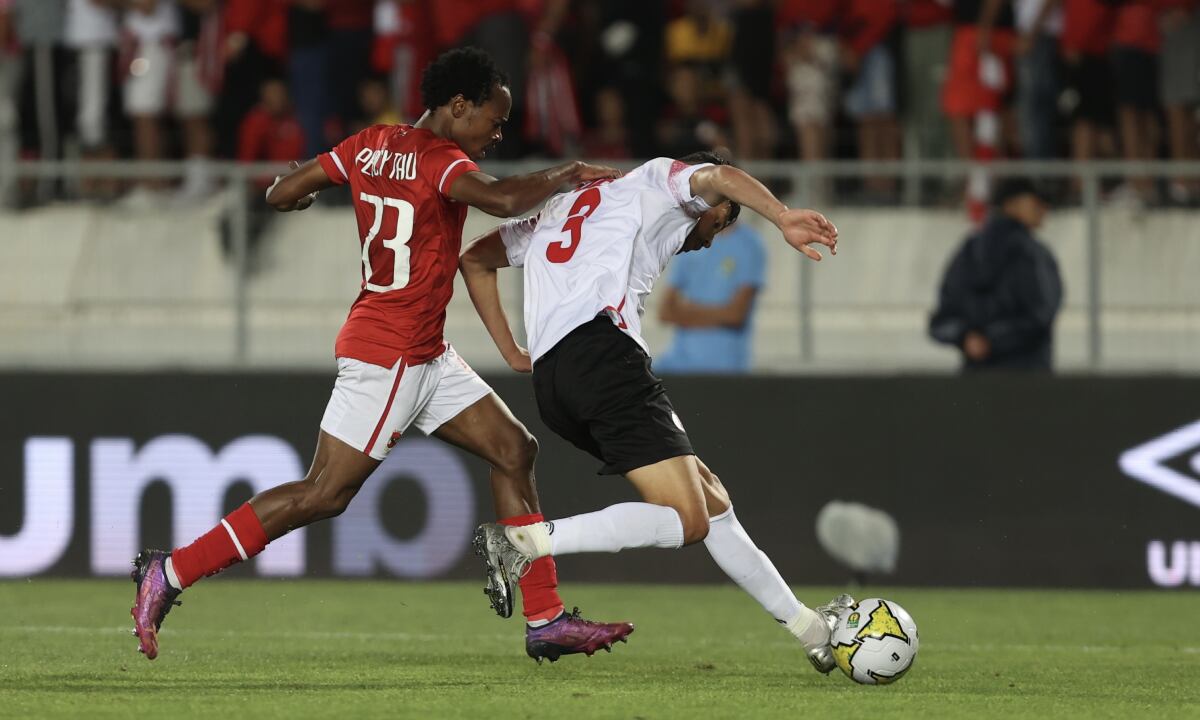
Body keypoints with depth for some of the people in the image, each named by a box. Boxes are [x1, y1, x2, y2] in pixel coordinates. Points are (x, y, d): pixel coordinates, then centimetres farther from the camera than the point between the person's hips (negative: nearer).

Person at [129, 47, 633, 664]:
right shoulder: (440, 160, -16)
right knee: (325, 493, -8)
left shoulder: (371, 145, 7)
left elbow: (281, 194, 8)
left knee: (514, 451, 8)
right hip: (386, 355, -10)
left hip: (425, 356, 10)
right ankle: (170, 573, -2)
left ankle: (545, 622, 9)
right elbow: (503, 200, -34)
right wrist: (569, 173, -18)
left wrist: (300, 194, 31)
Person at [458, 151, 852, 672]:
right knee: (686, 521, -14)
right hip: (603, 351, -9)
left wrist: (512, 352, 31)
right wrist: (782, 218, -18)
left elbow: (475, 260, 35)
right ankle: (523, 542, -22)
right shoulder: (660, 180, 18)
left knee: (710, 496, 13)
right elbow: (720, 177, -4)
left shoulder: (564, 207, 38)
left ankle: (810, 629, 15)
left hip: (549, 377, 9)